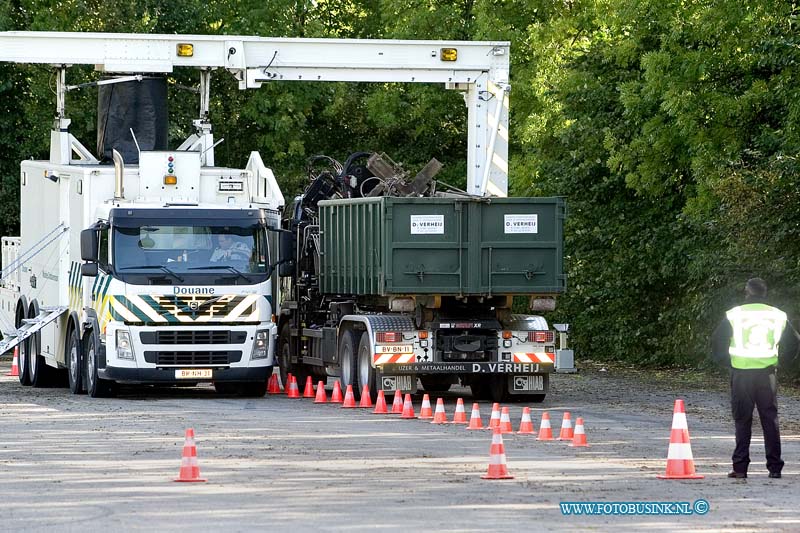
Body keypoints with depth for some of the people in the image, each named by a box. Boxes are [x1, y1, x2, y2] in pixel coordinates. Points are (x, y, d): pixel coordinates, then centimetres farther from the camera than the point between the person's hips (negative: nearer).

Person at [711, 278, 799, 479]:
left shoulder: (734, 315, -2)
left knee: (742, 421, 3)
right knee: (770, 420, 6)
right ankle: (775, 467, 3)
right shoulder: (777, 315, 5)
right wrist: (779, 362, 16)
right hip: (767, 374, 2)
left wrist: (727, 362, 11)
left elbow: (717, 342, -1)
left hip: (741, 374, -2)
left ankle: (740, 467, -1)